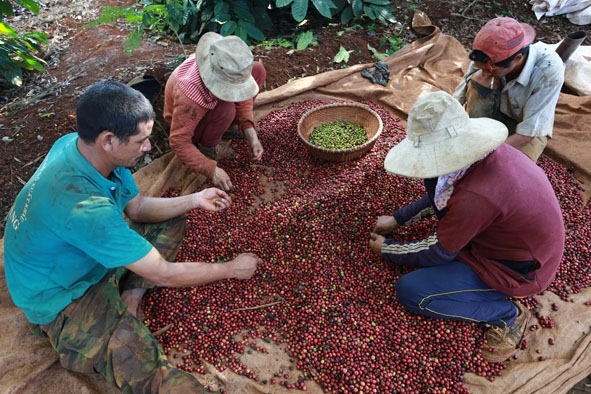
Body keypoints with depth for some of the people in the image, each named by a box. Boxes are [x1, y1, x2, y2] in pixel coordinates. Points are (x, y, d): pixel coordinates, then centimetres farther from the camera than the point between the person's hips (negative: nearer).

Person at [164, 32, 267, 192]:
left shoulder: (228, 71, -28)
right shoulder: (189, 96, -43)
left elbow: (241, 96, -11)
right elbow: (179, 142, -34)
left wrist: (251, 135, -22)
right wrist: (212, 170, -37)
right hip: (188, 122, -6)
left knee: (258, 70, -7)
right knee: (225, 109, -39)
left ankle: (229, 124, 5)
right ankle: (208, 146, -7)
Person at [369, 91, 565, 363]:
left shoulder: (474, 197, -37)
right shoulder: (486, 153, -12)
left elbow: (437, 254, -19)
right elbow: (442, 192, 8)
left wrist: (386, 249, -3)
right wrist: (397, 219, 10)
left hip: (518, 270, -8)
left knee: (409, 291, -10)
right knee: (435, 185, 6)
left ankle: (507, 313, -1)